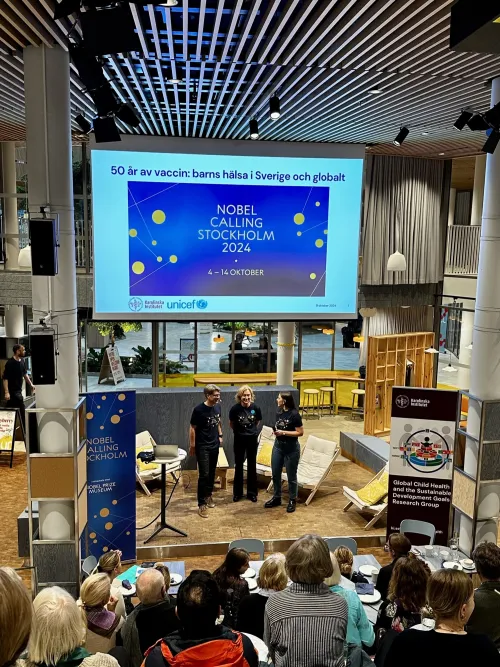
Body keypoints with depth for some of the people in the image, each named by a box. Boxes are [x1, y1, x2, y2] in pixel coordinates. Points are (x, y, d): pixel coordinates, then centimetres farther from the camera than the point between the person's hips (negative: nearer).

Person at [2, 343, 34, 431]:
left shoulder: (22, 361, 6)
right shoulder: (10, 363, -18)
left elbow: (25, 374, 20)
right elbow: (5, 378, -20)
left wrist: (31, 384, 15)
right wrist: (6, 392, -25)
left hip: (18, 390, 8)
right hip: (12, 391, -8)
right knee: (21, 412, -5)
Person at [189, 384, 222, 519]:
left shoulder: (217, 407, 0)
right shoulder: (199, 410, -19)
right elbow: (192, 428, -12)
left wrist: (220, 435, 17)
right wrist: (192, 445, -9)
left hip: (214, 445, 6)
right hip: (202, 447, -6)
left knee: (212, 473, 16)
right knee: (204, 475, -7)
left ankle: (208, 495, 35)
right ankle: (201, 504, 0)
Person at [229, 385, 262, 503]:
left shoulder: (255, 407, -13)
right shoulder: (235, 408, -16)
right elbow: (231, 424, 1)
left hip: (252, 439, 1)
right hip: (239, 439, -1)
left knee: (252, 465, 9)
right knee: (238, 465, 9)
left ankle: (252, 492, 22)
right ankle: (237, 492, 22)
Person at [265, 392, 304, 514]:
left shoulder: (294, 414, -17)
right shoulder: (279, 412, 3)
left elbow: (300, 432, -17)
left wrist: (284, 432, -21)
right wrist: (276, 431, -5)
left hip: (291, 449, -7)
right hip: (278, 446, 7)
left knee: (291, 476, 6)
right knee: (275, 473, 12)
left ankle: (292, 500, 21)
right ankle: (277, 498, 29)